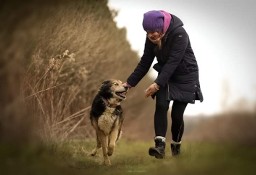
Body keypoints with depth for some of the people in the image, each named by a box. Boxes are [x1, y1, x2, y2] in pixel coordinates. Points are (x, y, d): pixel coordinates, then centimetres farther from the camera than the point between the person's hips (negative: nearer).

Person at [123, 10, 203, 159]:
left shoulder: (179, 34, -29)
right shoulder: (151, 38, -10)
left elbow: (173, 62, -34)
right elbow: (145, 62, -3)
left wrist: (158, 84, -41)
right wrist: (130, 83, -7)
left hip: (185, 77, -4)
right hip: (165, 74, 4)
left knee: (177, 114, -5)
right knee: (161, 106, -19)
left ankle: (176, 145, 20)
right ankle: (160, 145, -26)